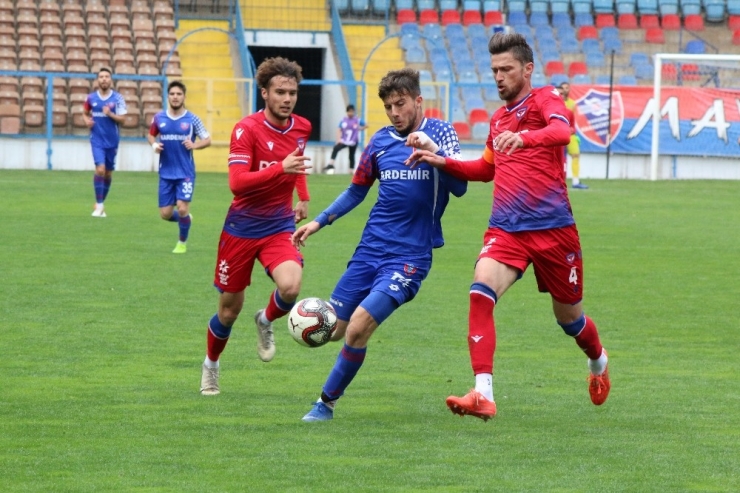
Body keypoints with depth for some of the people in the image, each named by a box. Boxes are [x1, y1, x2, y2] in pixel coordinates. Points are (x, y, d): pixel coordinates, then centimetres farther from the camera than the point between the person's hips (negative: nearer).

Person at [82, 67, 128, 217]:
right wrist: (87, 120, -5)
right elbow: (85, 113, 17)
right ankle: (99, 205, -11)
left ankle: (101, 203, 26)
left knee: (108, 173, 10)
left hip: (112, 141, 1)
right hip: (97, 140, -1)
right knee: (100, 169, -17)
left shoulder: (117, 98, -4)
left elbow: (122, 119, -5)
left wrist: (110, 114, -22)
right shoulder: (91, 98, 1)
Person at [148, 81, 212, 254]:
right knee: (165, 214, 2)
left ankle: (182, 242, 12)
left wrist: (194, 145, -18)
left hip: (185, 172, -3)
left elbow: (207, 140, 2)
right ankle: (185, 219, 36)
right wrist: (154, 144, -5)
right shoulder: (159, 118, 2)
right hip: (166, 173, 3)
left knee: (182, 209, -12)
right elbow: (151, 135, 18)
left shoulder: (192, 119, -4)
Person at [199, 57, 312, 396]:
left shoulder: (301, 128, 1)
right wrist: (281, 168, -35)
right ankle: (211, 364, 35)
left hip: (280, 227, 3)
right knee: (230, 308, 6)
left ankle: (266, 322, 10)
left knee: (290, 286, -25)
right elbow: (237, 183, -27)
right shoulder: (247, 130, -16)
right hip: (242, 228, -3)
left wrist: (303, 197, 14)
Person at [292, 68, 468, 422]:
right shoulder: (380, 141, 9)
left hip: (410, 255, -5)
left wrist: (433, 150, -28)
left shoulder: (439, 133, -2)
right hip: (371, 247, 5)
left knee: (358, 326, -18)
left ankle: (327, 402, -1)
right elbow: (358, 190, 22)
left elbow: (459, 187, -14)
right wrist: (319, 222, 15)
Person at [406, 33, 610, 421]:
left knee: (568, 317, 12)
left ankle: (598, 363, 48)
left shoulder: (545, 98, -4)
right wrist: (442, 162, 16)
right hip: (506, 229, 4)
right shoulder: (498, 119, 16)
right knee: (480, 294, -24)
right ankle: (483, 395, -30)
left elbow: (562, 131, -27)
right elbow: (486, 169, 33)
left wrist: (524, 137, -48)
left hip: (553, 228, -4)